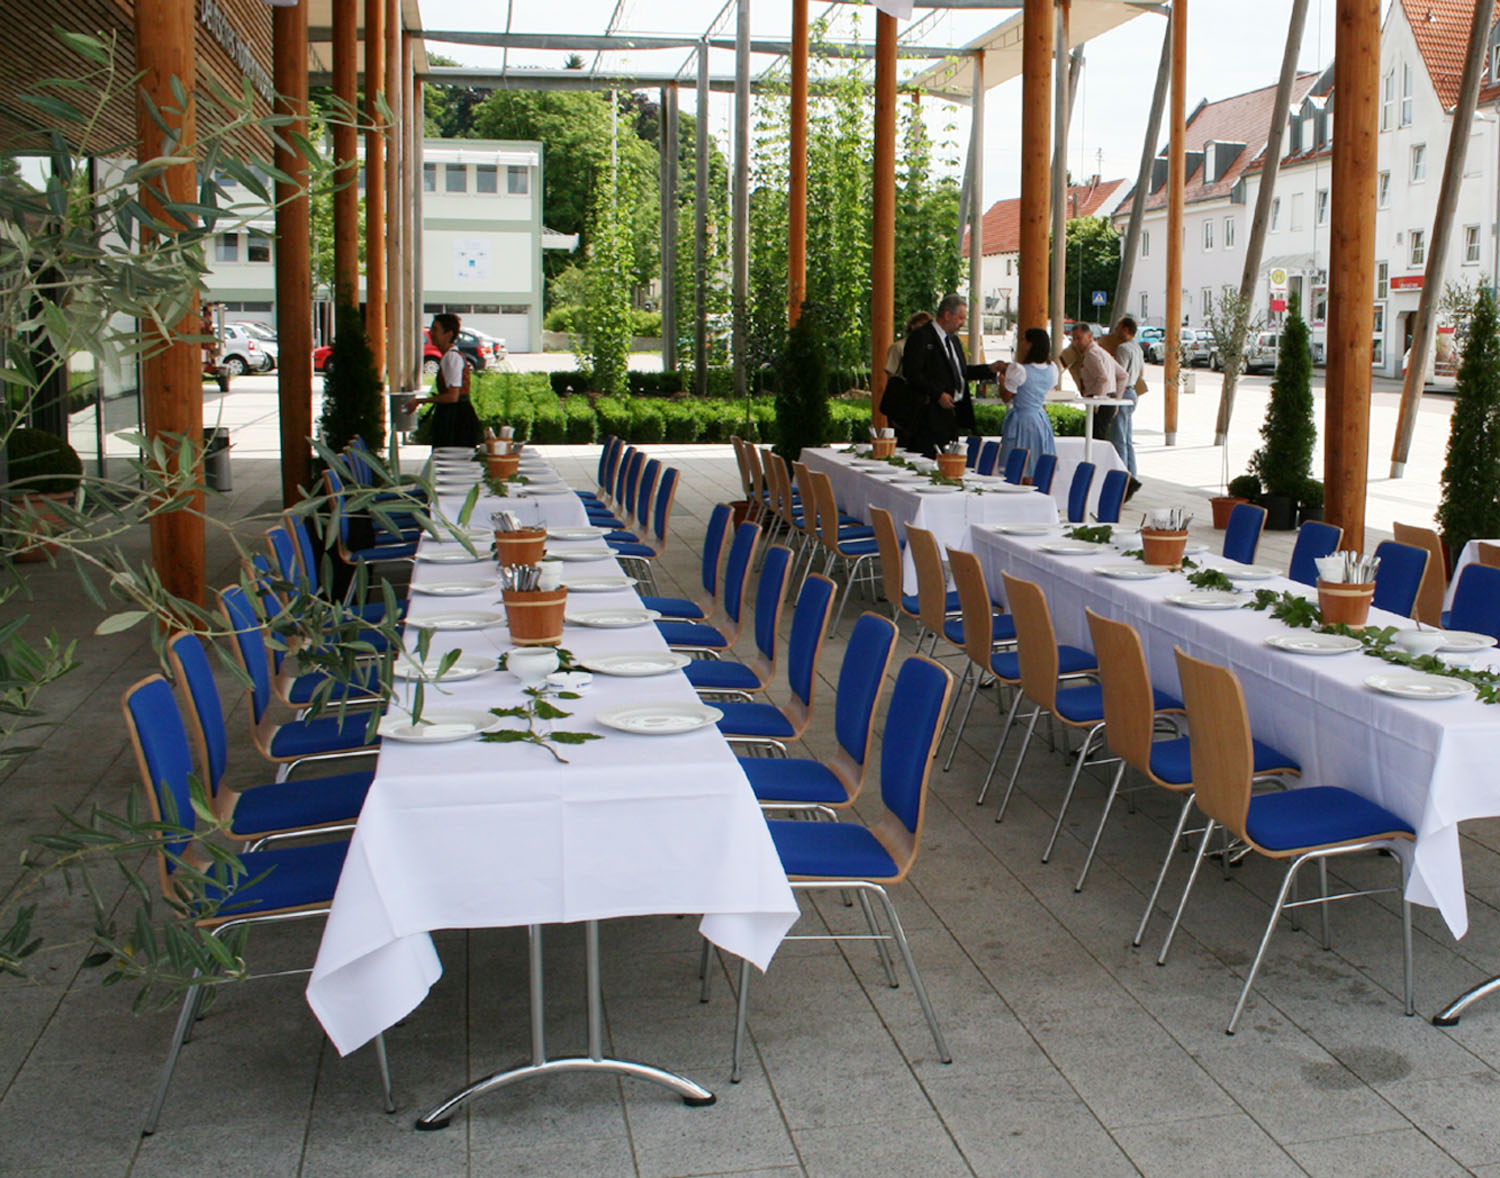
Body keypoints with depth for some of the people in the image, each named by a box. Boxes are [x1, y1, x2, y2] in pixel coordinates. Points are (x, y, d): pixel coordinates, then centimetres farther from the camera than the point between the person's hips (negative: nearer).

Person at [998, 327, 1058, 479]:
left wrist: (1001, 381, 10)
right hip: (1041, 419, 6)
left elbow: (1006, 397, -9)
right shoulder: (1052, 369, 0)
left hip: (1021, 419, -6)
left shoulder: (1018, 370, -19)